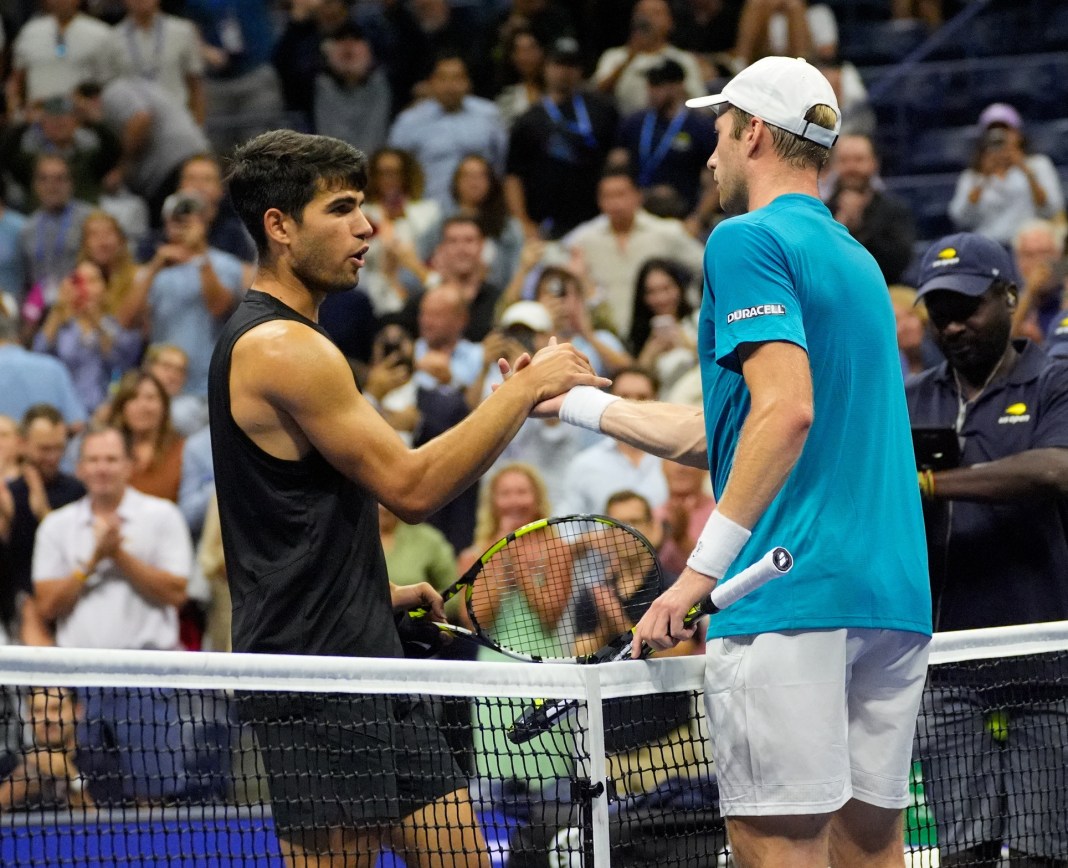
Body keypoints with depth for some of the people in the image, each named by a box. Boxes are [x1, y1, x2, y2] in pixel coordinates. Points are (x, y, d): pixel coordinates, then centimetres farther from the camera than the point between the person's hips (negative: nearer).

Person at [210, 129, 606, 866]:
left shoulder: (278, 341, 18)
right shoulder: (284, 348, -15)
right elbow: (410, 487, -19)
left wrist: (378, 593, 17)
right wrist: (525, 388, -15)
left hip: (368, 662, 11)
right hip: (315, 668, -11)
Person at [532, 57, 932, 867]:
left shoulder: (749, 239, -4)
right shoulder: (856, 259, 22)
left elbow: (787, 411, -18)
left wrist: (703, 567, -18)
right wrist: (575, 401, 32)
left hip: (790, 594, -8)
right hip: (895, 599, 8)